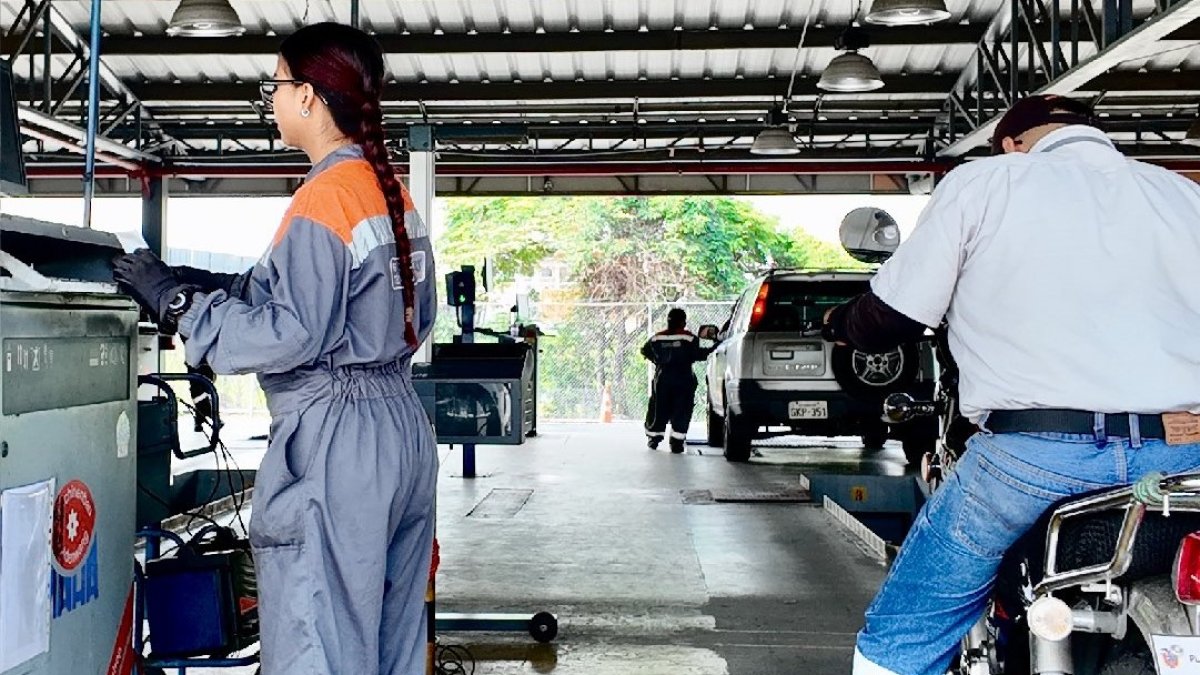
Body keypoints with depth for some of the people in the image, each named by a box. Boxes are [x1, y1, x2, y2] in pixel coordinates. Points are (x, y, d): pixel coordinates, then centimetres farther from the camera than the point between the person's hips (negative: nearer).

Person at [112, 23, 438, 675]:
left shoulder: (324, 198, -14)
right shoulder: (392, 194, 12)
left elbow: (290, 336, -19)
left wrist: (178, 298, -7)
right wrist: (232, 287, 14)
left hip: (336, 439, -9)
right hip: (402, 424, 9)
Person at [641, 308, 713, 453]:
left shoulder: (657, 339, 2)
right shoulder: (689, 338, -10)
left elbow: (645, 351, 12)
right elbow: (698, 354, -11)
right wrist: (711, 351, 5)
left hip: (662, 380, 3)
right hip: (683, 381, -3)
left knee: (658, 410, 14)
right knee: (681, 411, 2)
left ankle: (654, 438, 22)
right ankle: (677, 442, -2)